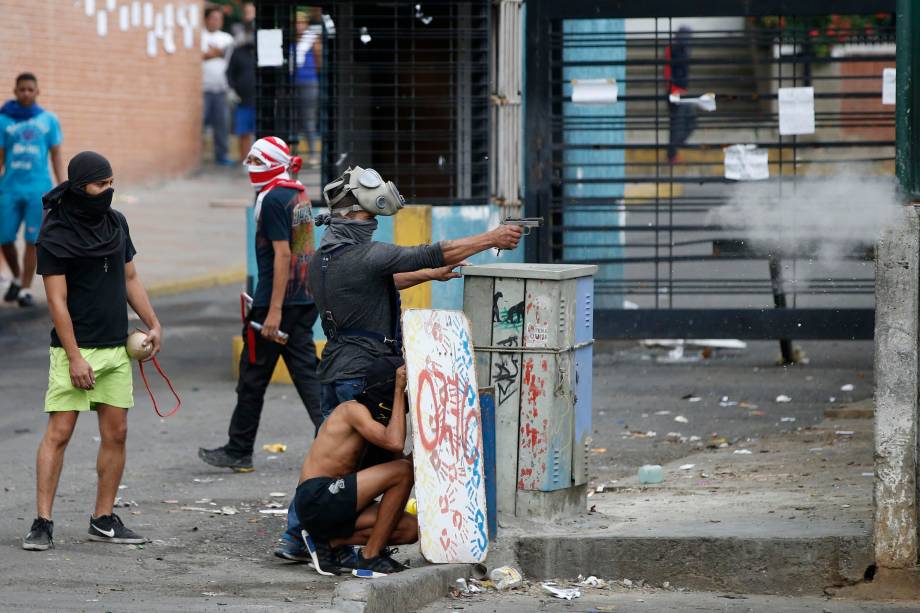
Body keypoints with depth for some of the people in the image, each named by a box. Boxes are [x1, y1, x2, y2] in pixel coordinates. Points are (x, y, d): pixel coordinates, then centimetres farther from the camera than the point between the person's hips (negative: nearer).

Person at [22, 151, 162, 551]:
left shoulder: (116, 222, 9)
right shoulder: (54, 235, -10)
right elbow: (57, 300, -13)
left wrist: (152, 324, 9)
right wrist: (75, 358, -17)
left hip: (116, 348, 6)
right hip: (75, 349, -6)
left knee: (116, 433, 5)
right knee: (59, 433, -9)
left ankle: (104, 520, 13)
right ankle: (42, 522, -8)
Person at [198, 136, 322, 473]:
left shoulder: (273, 200, -15)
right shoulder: (300, 195, 12)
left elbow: (282, 254, -20)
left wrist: (274, 310, -21)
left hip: (279, 298, -9)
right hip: (305, 298, 9)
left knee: (253, 376, 3)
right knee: (306, 370, 8)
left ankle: (239, 451, 11)